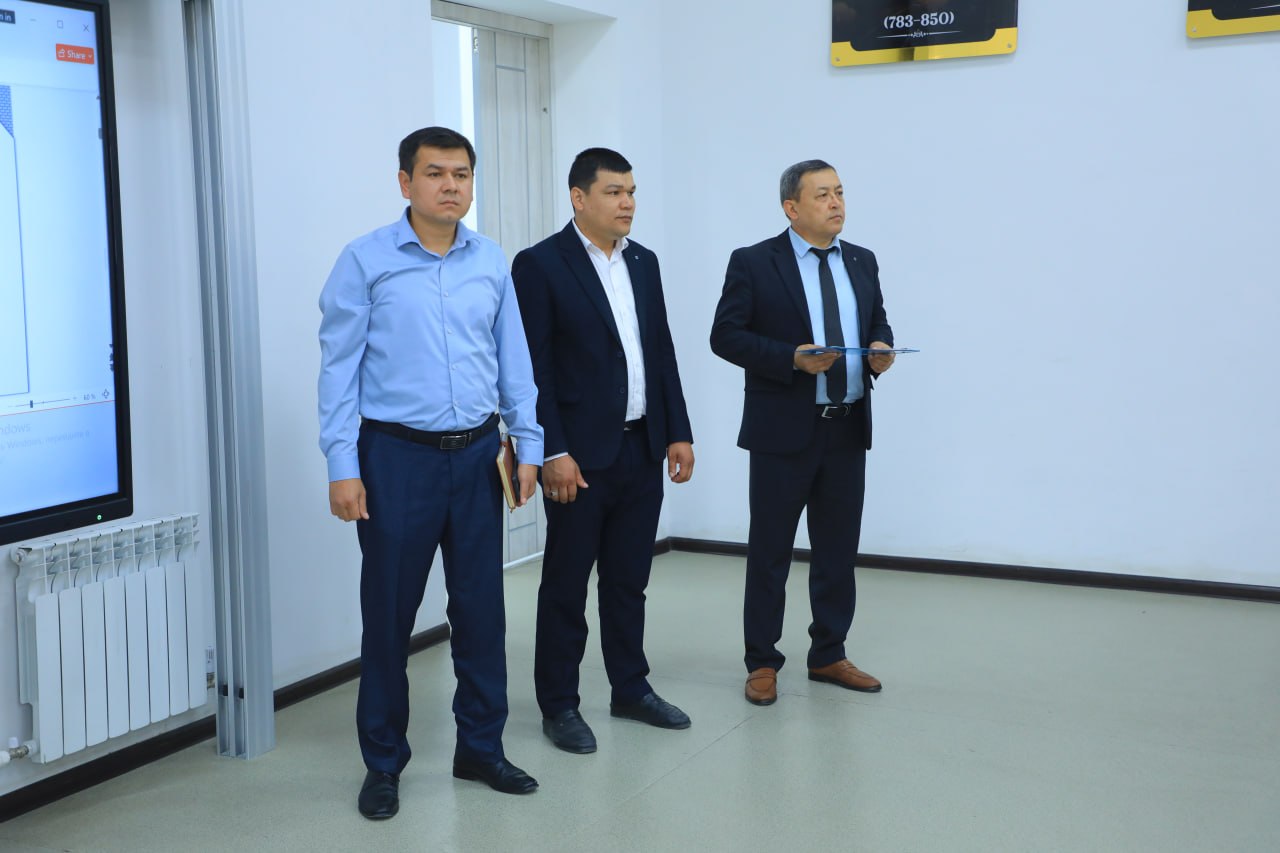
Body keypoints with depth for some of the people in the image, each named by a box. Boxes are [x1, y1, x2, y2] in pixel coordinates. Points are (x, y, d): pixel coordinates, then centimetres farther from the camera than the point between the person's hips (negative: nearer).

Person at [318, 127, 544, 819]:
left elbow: (513, 360, 10)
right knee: (389, 612, 5)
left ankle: (480, 747, 27)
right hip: (398, 456, -3)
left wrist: (529, 447, 7)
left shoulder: (491, 262, 6)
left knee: (481, 606, 10)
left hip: (478, 455, 3)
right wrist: (342, 468, -9)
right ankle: (383, 763, 22)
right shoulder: (366, 261, -4)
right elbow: (339, 366, -5)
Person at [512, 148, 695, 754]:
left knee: (629, 580, 15)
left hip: (642, 450, 6)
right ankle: (559, 705, 16)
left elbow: (662, 353, 14)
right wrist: (554, 453, -17)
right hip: (582, 455, -6)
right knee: (566, 584, 5)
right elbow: (533, 368, -12)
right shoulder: (540, 265, -9)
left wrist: (679, 432, 9)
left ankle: (631, 688, 28)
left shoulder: (644, 263, 11)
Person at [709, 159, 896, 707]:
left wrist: (881, 348, -6)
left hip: (848, 430, 5)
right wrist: (793, 358, -21)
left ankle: (828, 655, 25)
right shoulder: (753, 263, -5)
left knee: (838, 549, 12)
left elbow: (878, 323, 18)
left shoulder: (862, 262, 10)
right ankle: (762, 662, 16)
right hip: (784, 430, -5)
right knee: (769, 551, 4)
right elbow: (725, 336, -9)